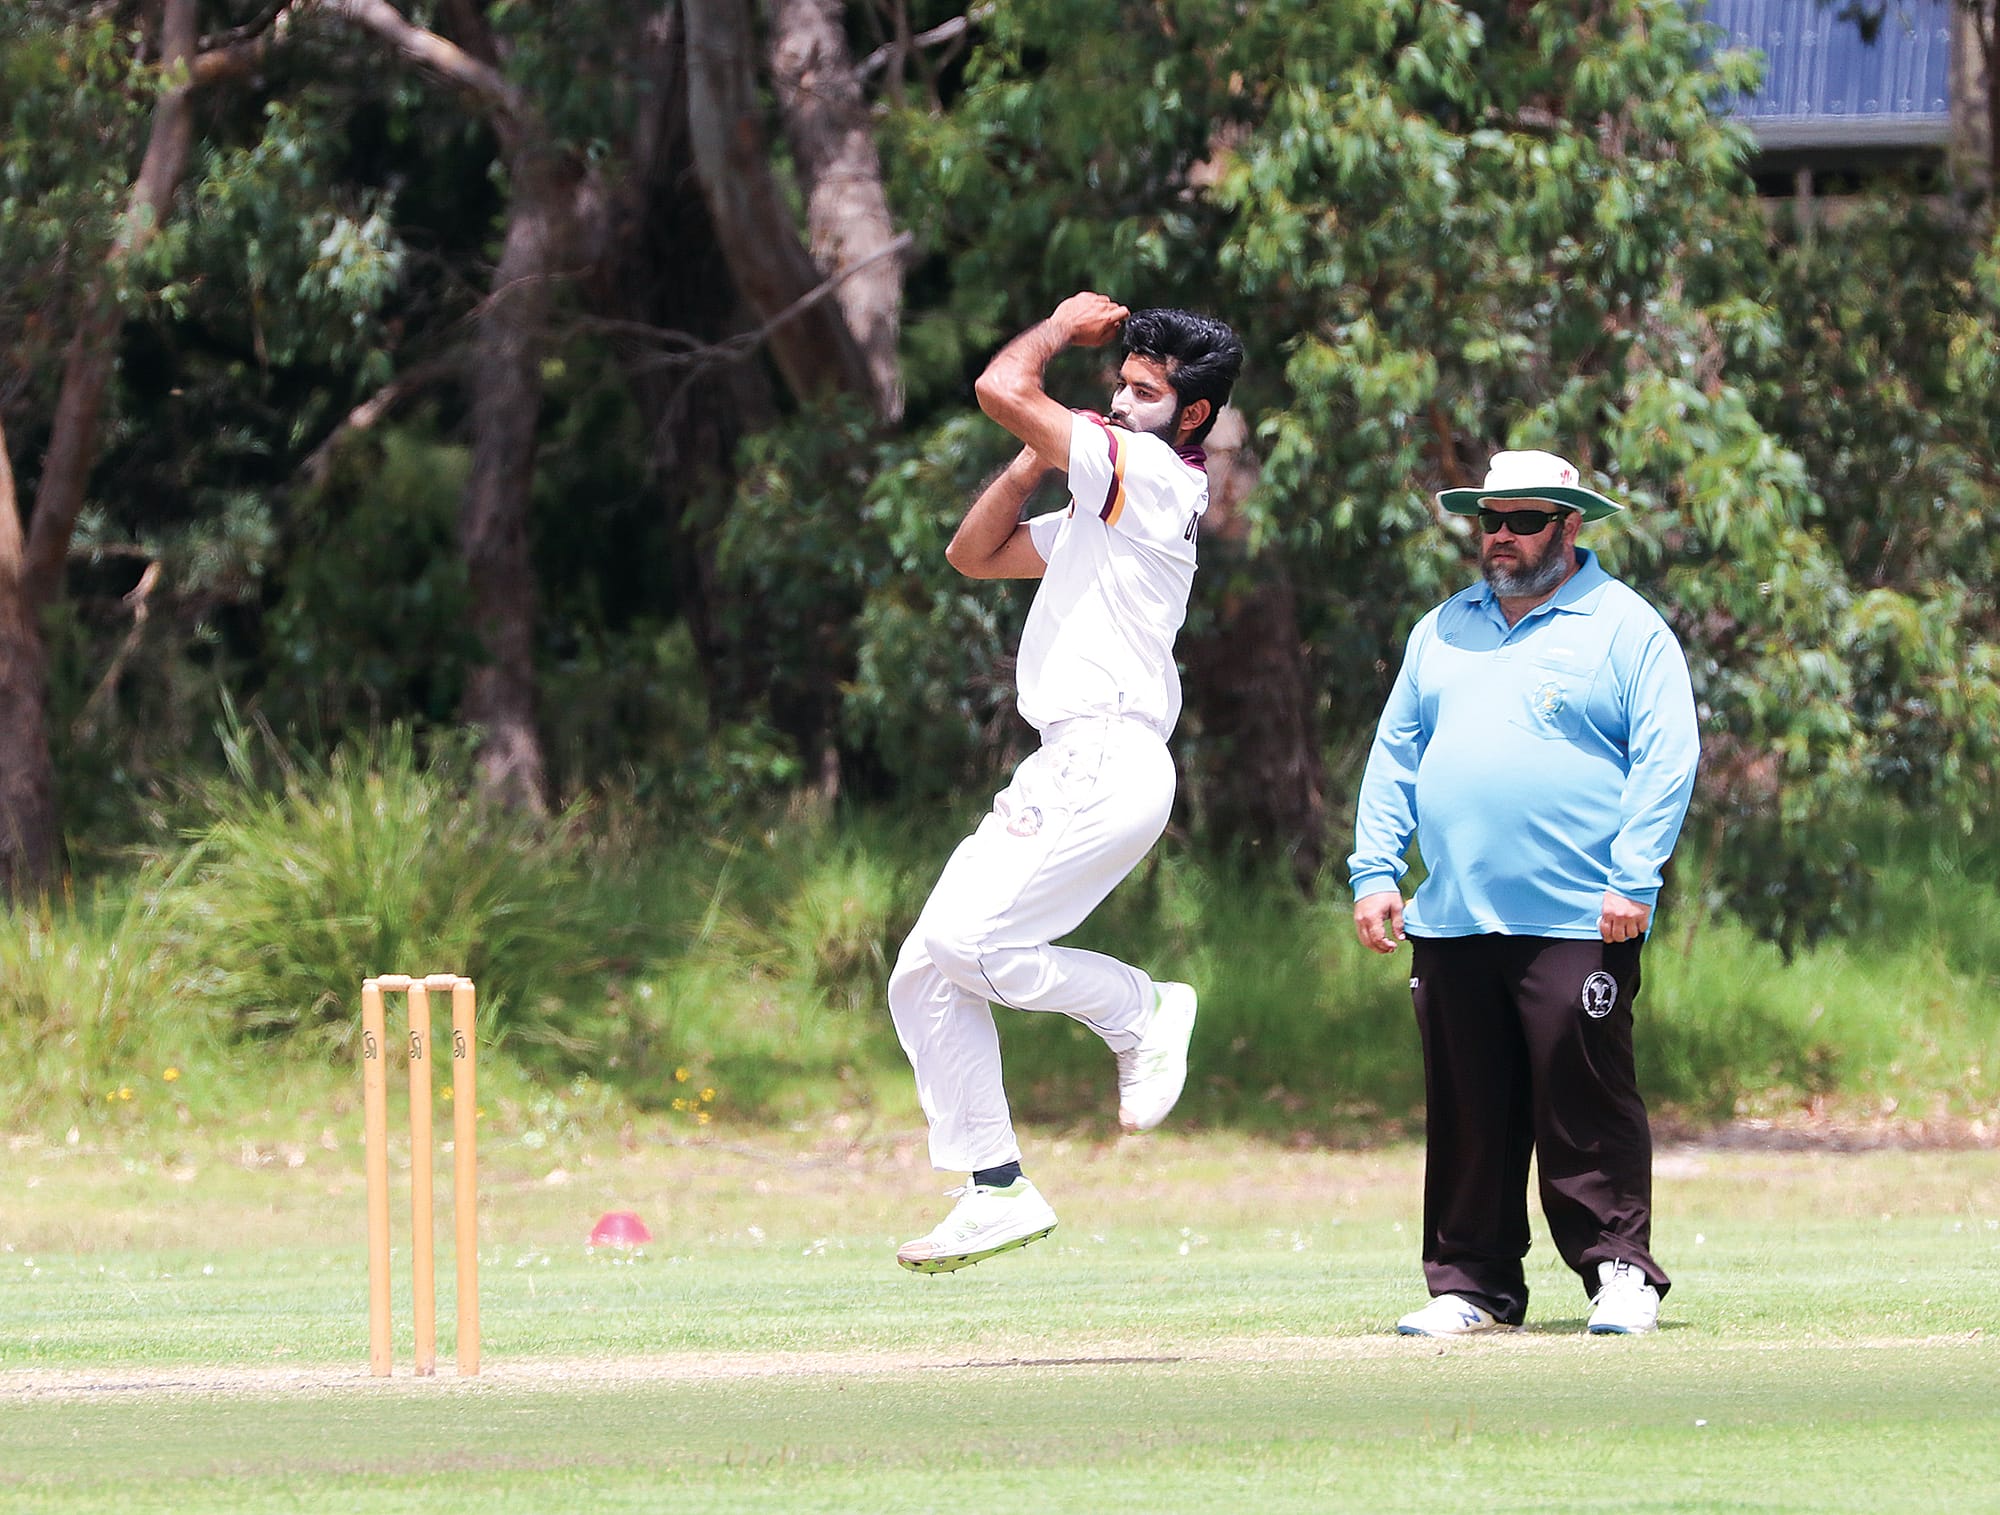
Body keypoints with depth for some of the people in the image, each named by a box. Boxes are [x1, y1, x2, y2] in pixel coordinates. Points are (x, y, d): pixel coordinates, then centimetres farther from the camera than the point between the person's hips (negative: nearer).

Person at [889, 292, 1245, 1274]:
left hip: (1107, 764, -10)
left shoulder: (1151, 474, -8)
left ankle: (1139, 1011, 0)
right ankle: (995, 1191, 6)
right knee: (924, 973, 4)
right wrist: (1039, 459, 15)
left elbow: (1001, 389, -14)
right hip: (1060, 775, 10)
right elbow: (974, 553, 28)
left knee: (969, 941, -21)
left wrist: (1063, 325, 5)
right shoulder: (1102, 503, 22)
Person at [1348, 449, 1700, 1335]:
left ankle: (1619, 1271, 1)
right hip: (1452, 922, 5)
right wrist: (1374, 872, 9)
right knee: (1467, 1114, 6)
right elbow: (1394, 756, 20)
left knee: (1587, 1106, -7)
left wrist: (1633, 880, -14)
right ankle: (1473, 1286, 11)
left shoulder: (1625, 629, 2)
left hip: (1577, 923, -5)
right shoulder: (1443, 632, 19)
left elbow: (1667, 757, -5)